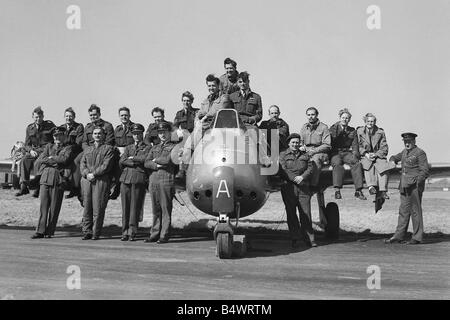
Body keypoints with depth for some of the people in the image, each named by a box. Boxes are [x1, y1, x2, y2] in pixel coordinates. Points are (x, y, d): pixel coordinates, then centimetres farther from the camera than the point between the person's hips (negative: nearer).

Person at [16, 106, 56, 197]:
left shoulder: (49, 125, 4)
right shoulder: (29, 128, 14)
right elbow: (27, 145, 13)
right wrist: (31, 150, -10)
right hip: (34, 151, 4)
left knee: (39, 162, -33)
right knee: (24, 161, -25)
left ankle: (37, 187, -28)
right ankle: (24, 186, -28)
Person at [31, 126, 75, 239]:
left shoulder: (68, 148, 11)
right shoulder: (49, 146, 21)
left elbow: (65, 159, -8)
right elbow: (41, 159, 6)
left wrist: (51, 157, 2)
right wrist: (56, 161, -3)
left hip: (58, 179, -3)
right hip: (45, 178, 3)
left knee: (54, 207, -3)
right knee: (43, 205, -3)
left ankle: (50, 232, 2)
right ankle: (40, 231, -3)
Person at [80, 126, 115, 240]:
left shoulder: (108, 149, 7)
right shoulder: (87, 149, 23)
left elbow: (106, 165, -5)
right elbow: (82, 164, 12)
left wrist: (94, 174, -12)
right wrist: (87, 174, -8)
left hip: (101, 180, -4)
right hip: (86, 180, 4)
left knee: (98, 208, -6)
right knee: (87, 207, 3)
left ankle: (96, 233, -1)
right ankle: (87, 232, 8)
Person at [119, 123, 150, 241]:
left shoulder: (148, 148, 12)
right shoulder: (128, 147, 21)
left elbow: (144, 159, -9)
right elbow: (122, 161, 3)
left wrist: (132, 158, 1)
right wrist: (137, 162, -4)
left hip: (139, 179, -3)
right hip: (125, 178, 3)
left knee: (135, 207, -3)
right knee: (125, 207, 2)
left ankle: (132, 233, 2)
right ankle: (125, 232, 8)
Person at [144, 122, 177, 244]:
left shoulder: (174, 147, 6)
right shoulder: (154, 148, 22)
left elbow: (168, 159, -12)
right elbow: (146, 163, 10)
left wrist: (155, 159, 3)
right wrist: (157, 165, -7)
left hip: (167, 180, -5)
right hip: (153, 180, 5)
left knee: (166, 209, -3)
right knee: (155, 210, 6)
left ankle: (164, 235, 1)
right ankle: (154, 234, 11)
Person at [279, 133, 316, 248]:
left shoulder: (305, 155, 18)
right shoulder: (283, 155, 9)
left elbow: (310, 167, 7)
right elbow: (283, 169, -4)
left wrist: (302, 177, -10)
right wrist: (294, 178, -15)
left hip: (303, 188, 1)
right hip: (288, 187, -1)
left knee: (306, 214, -2)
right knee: (291, 214, 0)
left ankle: (309, 238, 1)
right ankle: (295, 238, 6)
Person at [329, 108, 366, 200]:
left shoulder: (352, 131, 18)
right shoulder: (333, 129, 10)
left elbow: (355, 145, 11)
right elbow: (330, 143, -1)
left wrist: (354, 155, -8)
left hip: (347, 152, 2)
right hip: (335, 153, -2)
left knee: (356, 163, -29)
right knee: (337, 164, -36)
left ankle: (358, 190, -30)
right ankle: (337, 190, -43)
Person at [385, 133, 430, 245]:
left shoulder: (420, 153, -7)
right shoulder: (405, 152, 16)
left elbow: (425, 171, -11)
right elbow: (395, 157, 34)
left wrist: (417, 180, -24)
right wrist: (392, 161, 10)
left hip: (415, 186, -7)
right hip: (404, 185, 7)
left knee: (415, 211, -3)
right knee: (403, 211, 9)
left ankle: (417, 237, 3)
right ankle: (399, 235, 12)